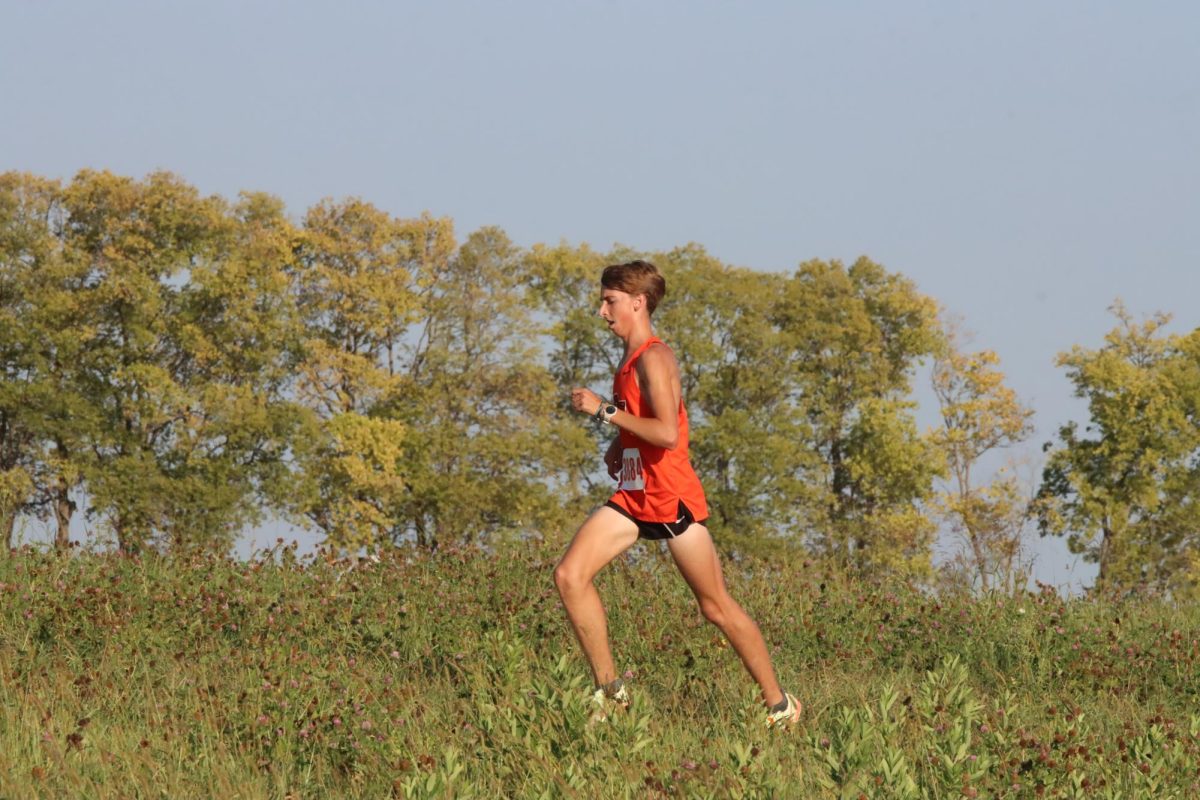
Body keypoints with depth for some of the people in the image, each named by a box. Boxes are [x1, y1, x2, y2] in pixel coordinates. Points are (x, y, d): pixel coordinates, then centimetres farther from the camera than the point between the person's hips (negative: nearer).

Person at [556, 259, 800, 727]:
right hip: (633, 497, 9)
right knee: (570, 575, -7)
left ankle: (779, 704, 12)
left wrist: (604, 410, -22)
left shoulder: (653, 359, -15)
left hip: (672, 499, -9)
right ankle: (610, 691, -3)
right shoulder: (631, 359, 14)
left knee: (717, 608, 0)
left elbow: (667, 433, -28)